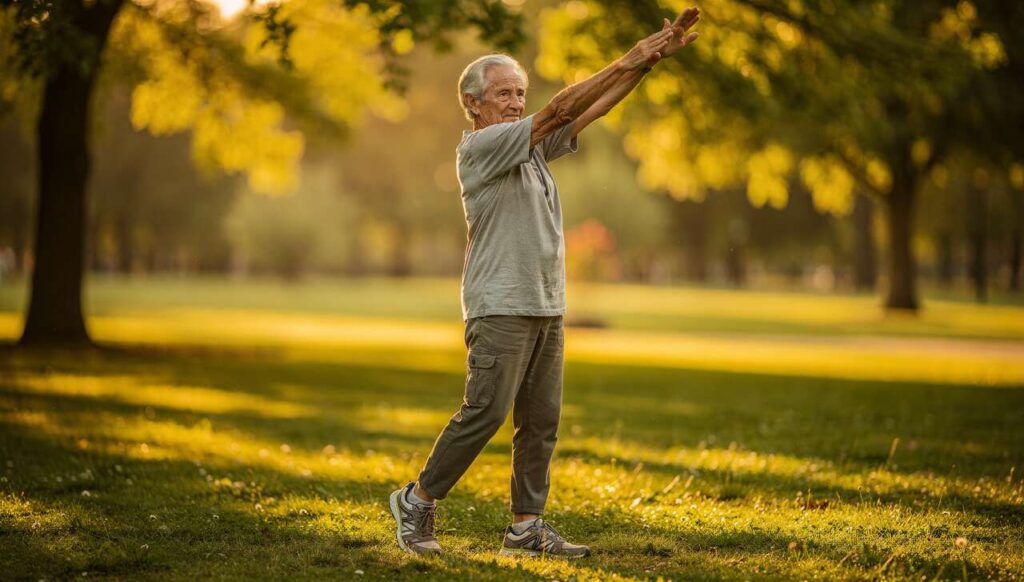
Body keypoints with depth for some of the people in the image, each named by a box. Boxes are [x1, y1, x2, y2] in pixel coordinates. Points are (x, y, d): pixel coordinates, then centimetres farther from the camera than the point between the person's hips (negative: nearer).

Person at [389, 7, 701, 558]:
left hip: (546, 306, 8)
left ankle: (526, 526, 9)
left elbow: (590, 110, 9)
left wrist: (652, 58, -1)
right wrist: (625, 63, -16)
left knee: (541, 421, 5)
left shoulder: (532, 146, 16)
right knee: (485, 411, -11)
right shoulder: (479, 147, -8)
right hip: (500, 306, -8)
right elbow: (557, 111, -16)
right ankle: (417, 501, 2)